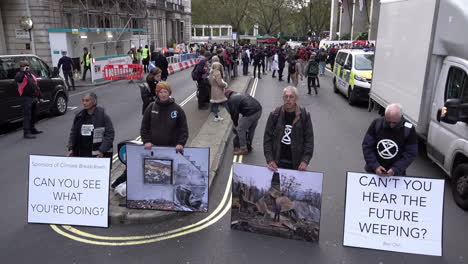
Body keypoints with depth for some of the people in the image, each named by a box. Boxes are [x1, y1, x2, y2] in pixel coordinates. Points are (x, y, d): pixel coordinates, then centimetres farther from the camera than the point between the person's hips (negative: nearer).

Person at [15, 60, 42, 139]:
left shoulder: (31, 75, 20)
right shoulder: (20, 75, -4)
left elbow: (36, 86, 23)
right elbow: (17, 79, -31)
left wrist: (39, 96, 20)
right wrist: (23, 71, -27)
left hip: (34, 97, 8)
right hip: (27, 98, -8)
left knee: (33, 115, 18)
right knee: (27, 115, -10)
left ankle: (32, 129, 31)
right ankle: (26, 132, -9)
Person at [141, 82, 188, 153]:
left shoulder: (177, 109, -1)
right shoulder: (151, 107, 4)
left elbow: (183, 129, 1)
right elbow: (144, 127, 8)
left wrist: (180, 143, -12)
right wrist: (146, 141, -3)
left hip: (172, 147, -2)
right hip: (153, 147, 2)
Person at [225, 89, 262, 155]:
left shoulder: (231, 100, 1)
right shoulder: (240, 94, 28)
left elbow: (234, 113, 1)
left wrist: (235, 124, 17)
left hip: (250, 113, -9)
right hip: (259, 110, 9)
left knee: (240, 130, 5)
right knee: (251, 129, 24)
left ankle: (243, 149, 11)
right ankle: (249, 147, 37)